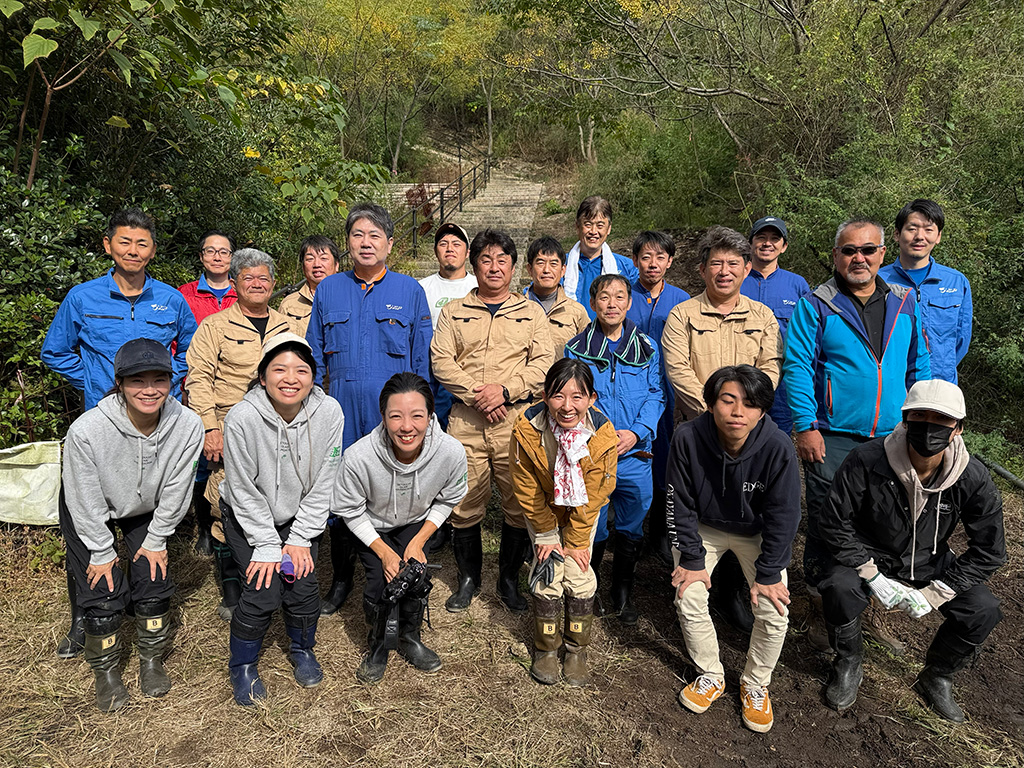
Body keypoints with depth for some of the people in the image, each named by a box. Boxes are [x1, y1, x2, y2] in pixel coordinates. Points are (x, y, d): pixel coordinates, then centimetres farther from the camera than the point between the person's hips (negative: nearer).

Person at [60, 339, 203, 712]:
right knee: (103, 591, -2)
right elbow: (86, 501, -22)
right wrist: (102, 551, -12)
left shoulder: (188, 426, -31)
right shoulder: (87, 430, -37)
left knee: (155, 582, 2)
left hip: (148, 510, 2)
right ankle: (106, 672, 23)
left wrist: (156, 541, -6)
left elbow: (175, 492, -16)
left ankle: (152, 660, 28)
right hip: (92, 513, -2)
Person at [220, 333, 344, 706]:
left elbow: (323, 484, -11)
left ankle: (302, 650, 25)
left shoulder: (329, 413, -21)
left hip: (300, 515, 2)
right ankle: (242, 665, 17)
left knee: (303, 587, -6)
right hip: (247, 517, -2)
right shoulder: (242, 418, -27)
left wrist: (300, 539, -10)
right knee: (263, 592, -11)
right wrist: (267, 546, -15)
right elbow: (244, 491, -18)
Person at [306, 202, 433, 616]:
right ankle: (341, 578, 29)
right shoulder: (328, 290, 9)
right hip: (341, 410, 2)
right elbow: (314, 357, 13)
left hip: (393, 410, -2)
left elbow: (422, 360, 5)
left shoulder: (410, 291, 3)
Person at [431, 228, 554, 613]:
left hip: (517, 419, 0)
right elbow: (441, 361, 3)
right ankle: (468, 578, 24)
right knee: (464, 503, 4)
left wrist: (505, 390, -13)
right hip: (465, 420, 0)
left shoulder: (531, 312, 12)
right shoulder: (453, 312, 13)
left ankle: (509, 579, 21)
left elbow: (544, 362, 1)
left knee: (520, 503, 2)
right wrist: (476, 394, -11)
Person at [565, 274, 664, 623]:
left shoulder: (647, 348, 5)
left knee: (631, 531, 13)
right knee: (591, 531, 9)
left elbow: (655, 395, 3)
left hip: (635, 455, 2)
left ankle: (623, 592, 34)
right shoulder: (576, 349, 1)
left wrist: (636, 433, -12)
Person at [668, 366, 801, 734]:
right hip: (704, 528, 1)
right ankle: (711, 676, 18)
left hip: (757, 533, 0)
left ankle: (755, 685, 18)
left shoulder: (778, 448, -31)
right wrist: (692, 559, -12)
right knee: (689, 601, -8)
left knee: (774, 612, -9)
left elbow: (782, 517, -18)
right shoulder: (688, 439, -29)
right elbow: (680, 504, -15)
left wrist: (767, 574, -14)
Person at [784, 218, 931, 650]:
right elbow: (797, 368, -8)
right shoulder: (815, 306, -3)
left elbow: (919, 365, 15)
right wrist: (805, 425, -15)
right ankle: (820, 610, 20)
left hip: (891, 438, 4)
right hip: (832, 439, -4)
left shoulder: (904, 303, 10)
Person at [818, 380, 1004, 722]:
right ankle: (849, 665, 0)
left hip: (929, 562, 3)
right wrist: (873, 577, -21)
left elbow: (988, 551, -8)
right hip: (870, 556, -2)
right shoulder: (867, 460, -26)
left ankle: (936, 677, 11)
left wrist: (933, 594, -14)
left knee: (983, 610, -20)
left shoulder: (974, 479, -18)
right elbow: (834, 523, -17)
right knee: (839, 588, -32)